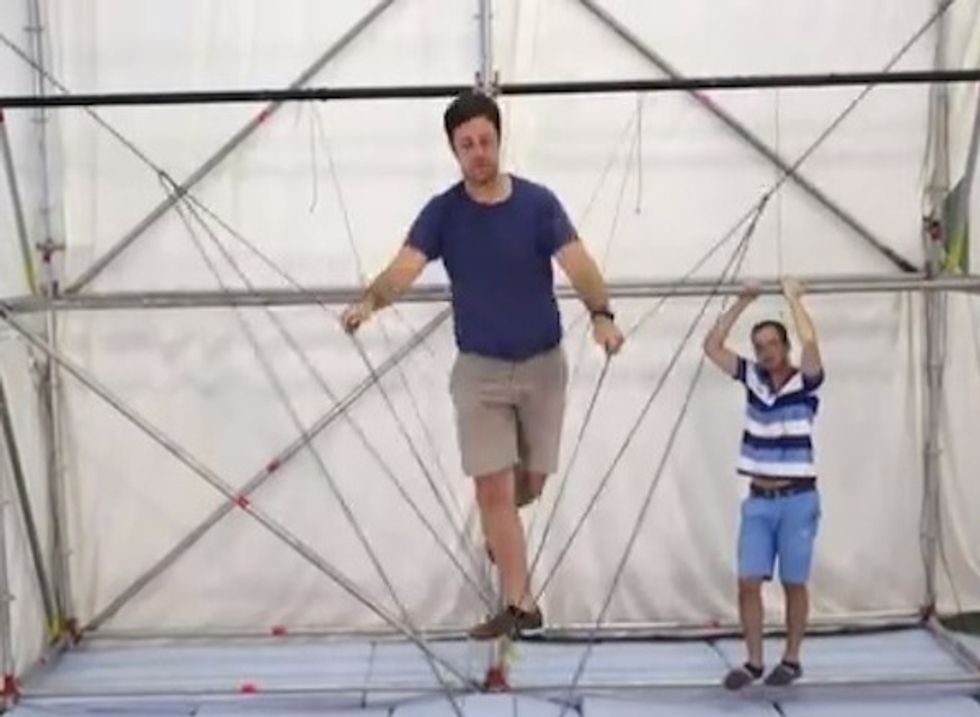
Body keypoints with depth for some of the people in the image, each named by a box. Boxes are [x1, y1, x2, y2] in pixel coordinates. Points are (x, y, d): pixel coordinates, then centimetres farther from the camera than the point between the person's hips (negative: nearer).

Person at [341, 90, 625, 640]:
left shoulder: (538, 202, -10)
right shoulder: (442, 212, -8)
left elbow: (578, 264, -22)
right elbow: (406, 267, -22)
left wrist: (602, 314, -42)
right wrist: (371, 301, -44)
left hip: (543, 363, 0)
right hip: (480, 368, 0)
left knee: (532, 481, 13)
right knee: (492, 488, -4)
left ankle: (497, 526, 47)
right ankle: (521, 604, 4)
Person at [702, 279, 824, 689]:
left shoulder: (805, 382, -7)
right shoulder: (753, 379, 5)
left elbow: (810, 342, -25)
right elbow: (712, 346, 3)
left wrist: (793, 298, -13)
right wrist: (743, 302, -1)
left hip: (797, 501, -4)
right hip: (758, 501, 4)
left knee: (794, 583, 6)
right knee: (748, 582, 1)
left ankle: (791, 660, 18)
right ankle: (754, 661, 11)